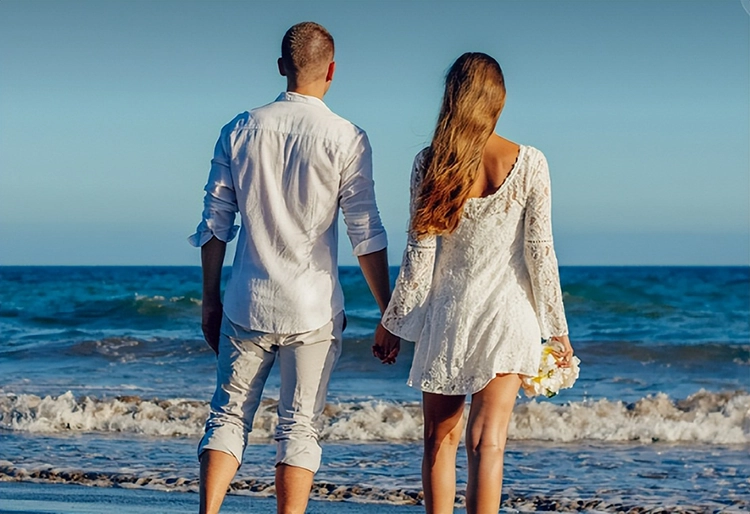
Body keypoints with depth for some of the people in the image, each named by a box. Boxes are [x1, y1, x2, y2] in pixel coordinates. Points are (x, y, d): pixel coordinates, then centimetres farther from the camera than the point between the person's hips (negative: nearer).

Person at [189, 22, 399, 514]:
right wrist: (388, 312, 1)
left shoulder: (240, 131, 3)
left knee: (229, 417, 10)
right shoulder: (346, 138, -6)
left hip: (246, 306, 2)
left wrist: (211, 298, 15)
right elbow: (366, 235, -6)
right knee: (300, 428, 4)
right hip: (313, 308, -2)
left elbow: (214, 224, 6)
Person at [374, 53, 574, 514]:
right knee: (488, 442, -6)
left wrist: (393, 321, 8)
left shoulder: (429, 163, -4)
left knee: (439, 439, 13)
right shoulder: (529, 164, -6)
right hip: (506, 316, -1)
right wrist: (557, 329, 3)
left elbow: (419, 253, -2)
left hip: (446, 315, 1)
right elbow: (539, 251, -4)